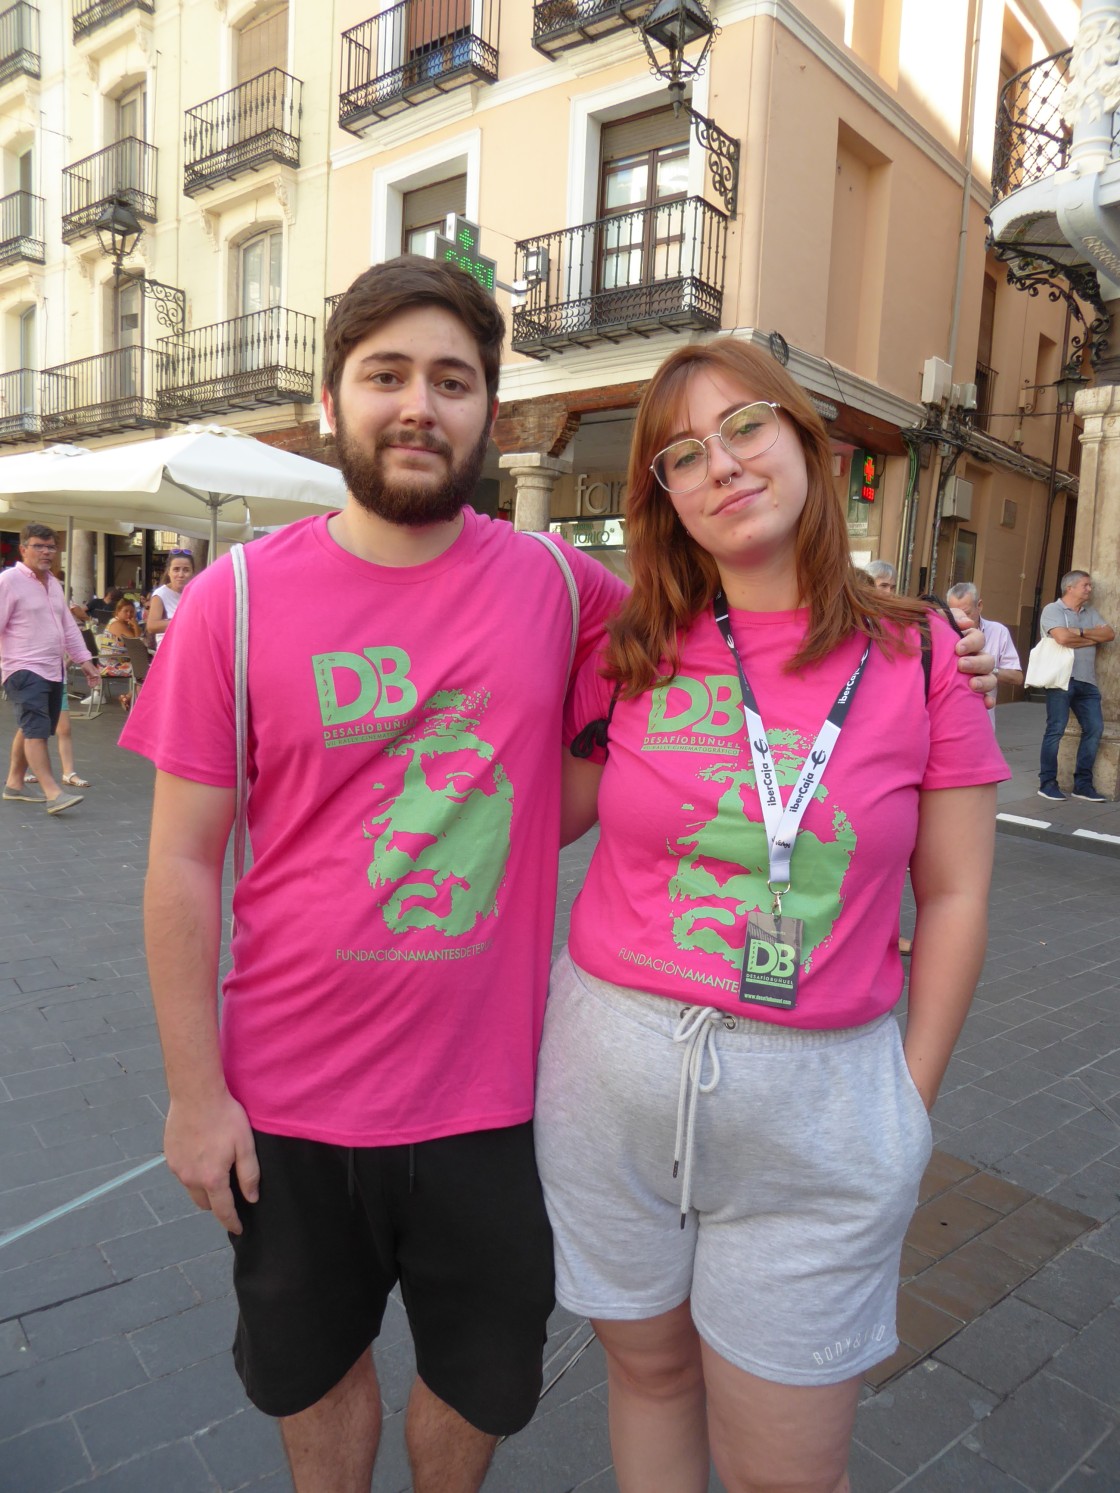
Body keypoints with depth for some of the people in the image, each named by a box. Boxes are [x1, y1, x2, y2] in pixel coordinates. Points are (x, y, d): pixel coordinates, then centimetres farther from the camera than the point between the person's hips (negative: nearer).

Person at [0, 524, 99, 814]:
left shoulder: (53, 583, 16)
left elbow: (68, 625, 22)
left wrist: (84, 659, 19)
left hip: (53, 670, 8)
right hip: (24, 670, -8)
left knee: (31, 729, 14)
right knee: (36, 729, -15)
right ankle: (53, 793, -21)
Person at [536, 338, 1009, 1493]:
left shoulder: (916, 655, -4)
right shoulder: (633, 656, -1)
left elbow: (953, 894, 1)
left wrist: (911, 1098, 1)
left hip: (820, 1102, -1)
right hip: (613, 1075, 2)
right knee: (647, 1369, 23)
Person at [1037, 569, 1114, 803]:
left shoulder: (1090, 612, 19)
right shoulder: (1053, 609, 0)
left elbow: (1109, 634, 6)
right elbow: (1062, 637, -17)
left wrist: (1081, 632, -7)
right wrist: (1093, 637, -1)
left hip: (1087, 681, 7)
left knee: (1094, 728, 2)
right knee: (1056, 729, -6)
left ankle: (1083, 784, 9)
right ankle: (1047, 783, 1)